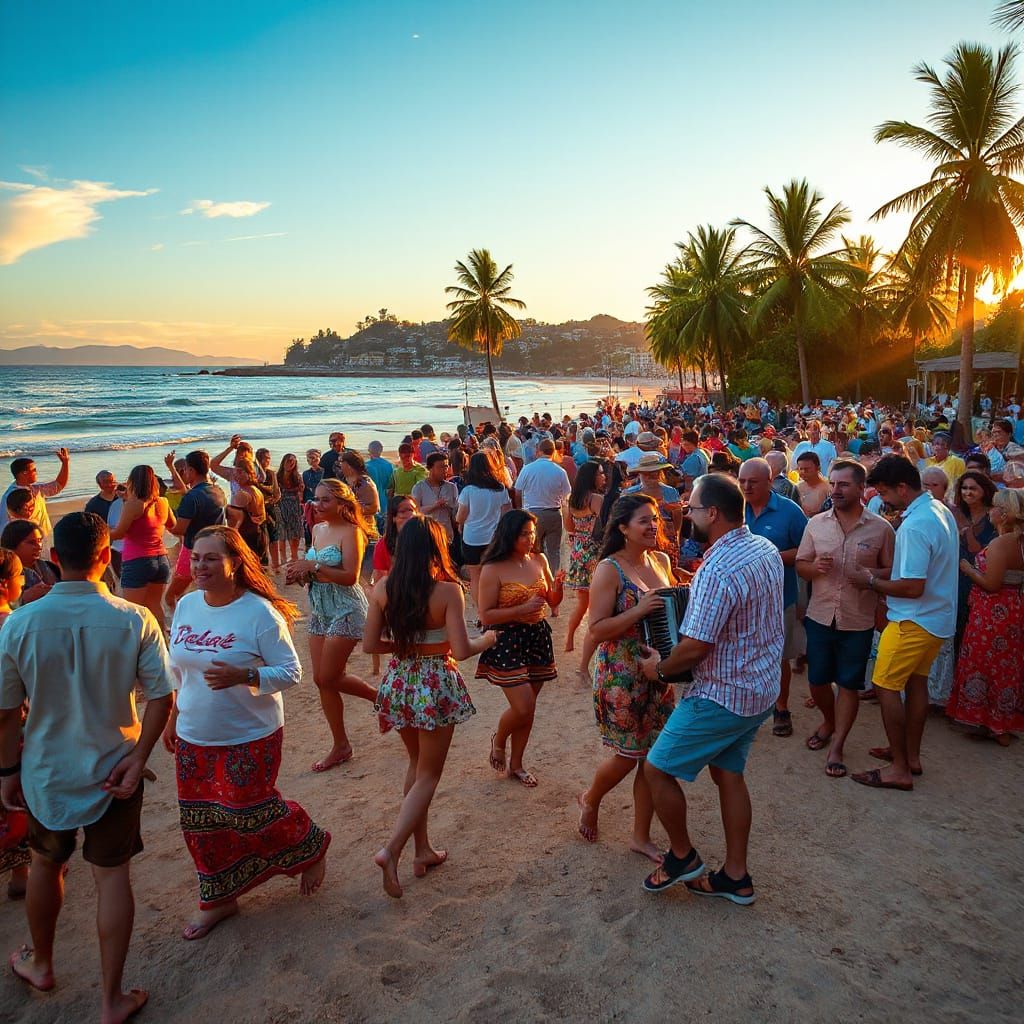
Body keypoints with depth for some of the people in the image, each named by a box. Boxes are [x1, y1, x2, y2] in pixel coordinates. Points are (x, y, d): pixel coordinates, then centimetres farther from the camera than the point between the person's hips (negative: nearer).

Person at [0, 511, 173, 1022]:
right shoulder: (135, 620, -18)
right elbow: (160, 697, -16)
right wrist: (138, 757, -8)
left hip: (46, 772, 2)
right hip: (113, 772, -1)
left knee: (46, 864, 26)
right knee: (112, 875, 12)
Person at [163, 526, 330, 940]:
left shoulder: (260, 612, -18)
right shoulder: (186, 606, 0)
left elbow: (291, 672, -16)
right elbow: (178, 670, 14)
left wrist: (242, 677, -31)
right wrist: (173, 717, 17)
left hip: (249, 737, -6)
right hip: (194, 737, 6)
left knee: (248, 812, 1)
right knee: (202, 821, 13)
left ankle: (312, 848, 30)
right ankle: (218, 899, 34)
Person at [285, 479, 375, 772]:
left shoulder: (350, 531, -13)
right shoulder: (317, 529, 10)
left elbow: (351, 576, -22)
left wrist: (313, 566, -24)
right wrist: (300, 572, -1)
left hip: (346, 610, -8)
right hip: (320, 610, 8)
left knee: (329, 677, -6)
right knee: (322, 679, 7)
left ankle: (381, 697, 19)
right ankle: (340, 745, 19)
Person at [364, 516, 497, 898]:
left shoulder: (382, 588, -5)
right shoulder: (447, 591, -18)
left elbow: (370, 645, -1)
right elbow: (462, 650, -19)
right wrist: (487, 639, 1)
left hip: (398, 683, 5)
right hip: (435, 685, -5)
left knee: (417, 763, 24)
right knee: (428, 774, 11)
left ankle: (422, 850, 29)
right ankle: (391, 850, -4)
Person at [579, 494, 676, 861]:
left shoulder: (661, 561, 4)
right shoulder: (609, 569, -15)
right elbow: (596, 629, -18)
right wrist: (639, 610, -27)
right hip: (621, 676, -6)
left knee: (653, 755, 11)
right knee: (628, 754, 5)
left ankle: (641, 836, 28)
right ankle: (590, 800, 37)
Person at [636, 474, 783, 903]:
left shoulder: (716, 571, -28)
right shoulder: (767, 550, 1)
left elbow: (695, 646, -26)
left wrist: (659, 668, -7)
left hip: (723, 696, -9)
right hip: (762, 687, 9)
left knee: (657, 770, 6)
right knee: (728, 774, 20)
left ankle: (683, 856, 23)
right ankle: (736, 877, 30)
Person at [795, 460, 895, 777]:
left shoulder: (881, 528, -5)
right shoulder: (816, 523, 2)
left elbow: (892, 572, 1)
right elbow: (800, 566, 7)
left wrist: (869, 575, -20)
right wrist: (815, 567, -16)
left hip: (858, 620, -2)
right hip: (820, 616, 2)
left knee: (849, 684, 6)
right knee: (817, 680, 11)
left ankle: (836, 745, 20)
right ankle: (829, 721, 40)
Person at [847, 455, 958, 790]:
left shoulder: (914, 526, -26)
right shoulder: (941, 511, 6)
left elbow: (913, 587, -27)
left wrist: (871, 582, -14)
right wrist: (883, 582, 14)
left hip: (914, 621, -10)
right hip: (938, 617, 10)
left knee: (886, 687, -2)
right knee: (916, 682, 19)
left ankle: (899, 769, 5)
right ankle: (911, 755, 31)